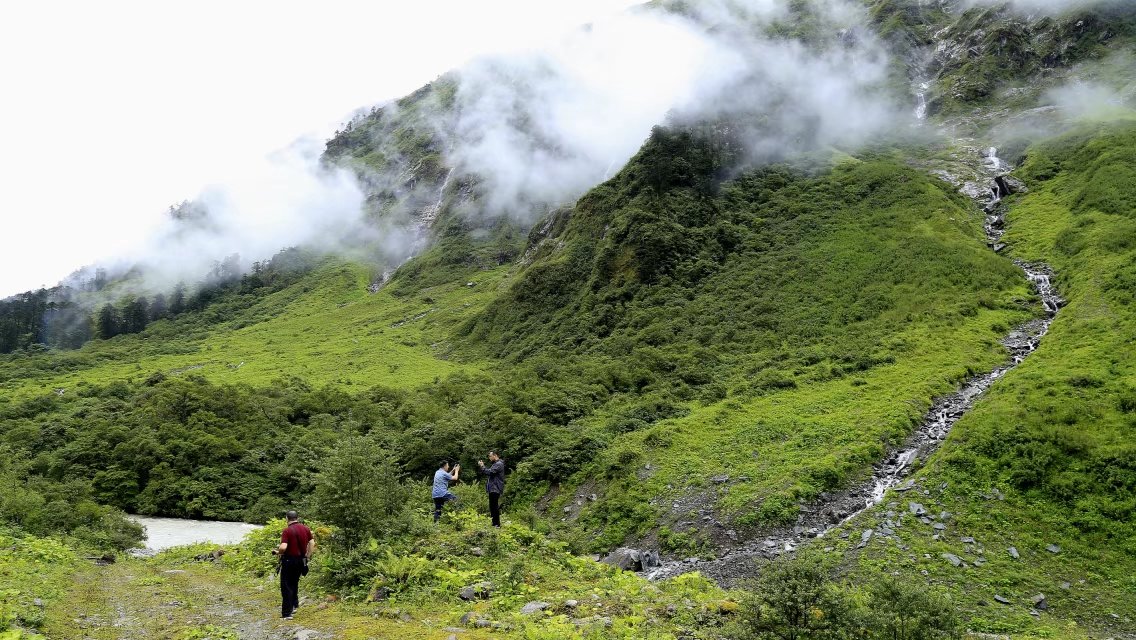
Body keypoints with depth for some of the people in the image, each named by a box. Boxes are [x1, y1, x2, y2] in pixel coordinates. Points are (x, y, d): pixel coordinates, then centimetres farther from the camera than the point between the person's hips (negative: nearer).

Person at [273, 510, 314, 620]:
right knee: (294, 583, 25)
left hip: (289, 560, -6)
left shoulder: (287, 531, -16)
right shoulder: (305, 528, 2)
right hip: (301, 560, 6)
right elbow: (312, 543, 7)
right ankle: (294, 605, 31)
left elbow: (283, 547, -26)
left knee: (286, 586, 2)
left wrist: (277, 552, -5)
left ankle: (287, 613, 0)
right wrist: (308, 556, 14)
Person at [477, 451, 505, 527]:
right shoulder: (495, 464, 21)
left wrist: (482, 466, -11)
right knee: (492, 507, 13)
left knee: (494, 507, -10)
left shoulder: (499, 464, -13)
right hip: (492, 489, 11)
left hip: (495, 489, -11)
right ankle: (494, 523, 19)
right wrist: (482, 465, 5)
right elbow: (489, 471, 16)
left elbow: (489, 472, -23)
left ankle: (497, 524, -8)